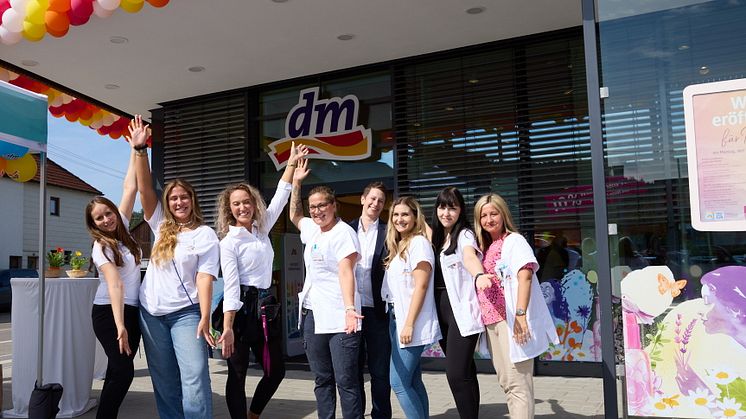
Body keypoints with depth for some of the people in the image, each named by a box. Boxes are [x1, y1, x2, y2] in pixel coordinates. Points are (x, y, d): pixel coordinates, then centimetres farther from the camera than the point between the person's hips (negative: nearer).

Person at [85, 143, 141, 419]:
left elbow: (130, 188, 5)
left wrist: (136, 148, 3)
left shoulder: (122, 228, 7)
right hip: (109, 312, -6)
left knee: (119, 370, 7)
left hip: (132, 310, 6)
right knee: (122, 370, -13)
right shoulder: (101, 247, -10)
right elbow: (115, 285, -23)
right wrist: (119, 326, -31)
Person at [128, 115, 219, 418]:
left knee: (194, 379, -12)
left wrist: (205, 318, -19)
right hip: (151, 313, 5)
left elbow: (204, 278, -9)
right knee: (164, 381, 10)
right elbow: (144, 189, 1)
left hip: (186, 313, -5)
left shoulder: (205, 236, -2)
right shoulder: (161, 226, 9)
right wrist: (140, 149, -7)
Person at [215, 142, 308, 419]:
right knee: (238, 373, 3)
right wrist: (227, 328, -21)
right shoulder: (228, 242, -9)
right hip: (241, 308, -6)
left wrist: (292, 163, 17)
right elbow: (230, 285, -15)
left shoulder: (261, 229, 8)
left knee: (276, 370, 11)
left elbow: (280, 198, 15)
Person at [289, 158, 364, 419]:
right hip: (312, 314, 8)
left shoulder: (343, 232, -7)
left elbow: (346, 271, -18)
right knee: (322, 379, 14)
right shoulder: (312, 230, 15)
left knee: (346, 381, -6)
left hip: (339, 317, -8)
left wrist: (350, 308, -30)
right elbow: (294, 215, 35)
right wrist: (296, 183, 28)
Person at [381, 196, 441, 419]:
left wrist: (409, 324, -19)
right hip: (396, 319, 8)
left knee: (399, 383, -9)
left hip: (412, 322, -8)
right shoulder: (398, 246, 17)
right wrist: (399, 322, 8)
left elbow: (421, 285, -16)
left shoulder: (419, 242, -9)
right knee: (413, 382, 11)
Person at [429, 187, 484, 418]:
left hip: (462, 309, -7)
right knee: (465, 371, 16)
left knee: (456, 373, -12)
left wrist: (479, 276, -49)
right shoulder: (437, 237, 14)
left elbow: (469, 257, -30)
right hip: (441, 308, 7)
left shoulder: (464, 234, -8)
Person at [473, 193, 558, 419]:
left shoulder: (514, 241, -5)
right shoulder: (487, 247, 18)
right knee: (506, 382, 14)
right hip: (492, 321, 8)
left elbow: (525, 275, -18)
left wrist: (520, 313, -26)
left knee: (518, 383, -6)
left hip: (510, 320, -8)